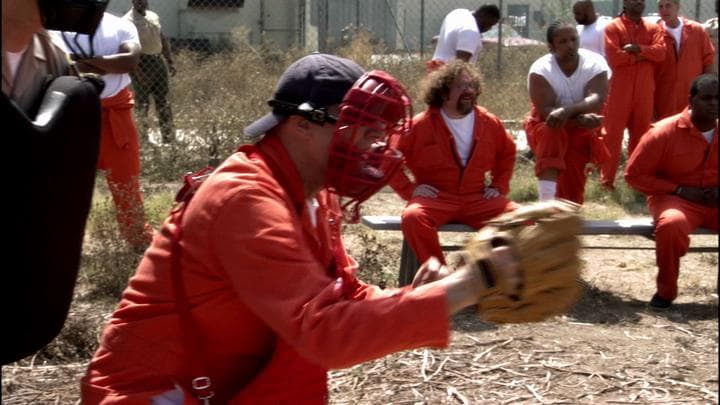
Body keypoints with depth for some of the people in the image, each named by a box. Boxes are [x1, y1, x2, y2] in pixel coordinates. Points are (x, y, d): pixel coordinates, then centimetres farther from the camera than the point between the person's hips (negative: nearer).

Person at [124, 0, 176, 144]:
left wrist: (170, 61, 14)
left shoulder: (154, 17, 12)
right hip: (141, 63, -7)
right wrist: (137, 70, -23)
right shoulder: (128, 21, -11)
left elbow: (163, 40, 19)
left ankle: (169, 137, 14)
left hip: (158, 61, 7)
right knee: (142, 103, -1)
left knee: (163, 101, 9)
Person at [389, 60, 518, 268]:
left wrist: (499, 186, 14)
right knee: (413, 216, -36)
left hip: (478, 200, 3)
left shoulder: (490, 123, 7)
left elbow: (507, 153, 26)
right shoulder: (421, 125, -3)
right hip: (435, 199, -3)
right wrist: (409, 189, -7)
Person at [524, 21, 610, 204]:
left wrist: (567, 111, -51)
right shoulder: (540, 69, -21)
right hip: (546, 127, -2)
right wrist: (580, 118, -44)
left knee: (572, 184, -4)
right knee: (552, 133, -36)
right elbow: (545, 111, -30)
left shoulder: (595, 63, -17)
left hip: (582, 129, 2)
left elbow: (596, 101, -32)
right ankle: (546, 202, -45)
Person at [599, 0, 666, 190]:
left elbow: (660, 52, -4)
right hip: (619, 90, -4)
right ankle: (607, 179, 1)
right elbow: (613, 57, -15)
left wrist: (638, 48, -16)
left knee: (641, 135, 9)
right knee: (612, 134, -3)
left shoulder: (653, 28, 11)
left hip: (645, 91, 4)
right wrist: (640, 55, -7)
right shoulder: (613, 27, -2)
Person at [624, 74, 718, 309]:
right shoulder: (665, 132, -10)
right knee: (671, 224, -39)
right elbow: (634, 174, -7)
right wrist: (678, 190, -14)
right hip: (675, 199, -4)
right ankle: (666, 291, -15)